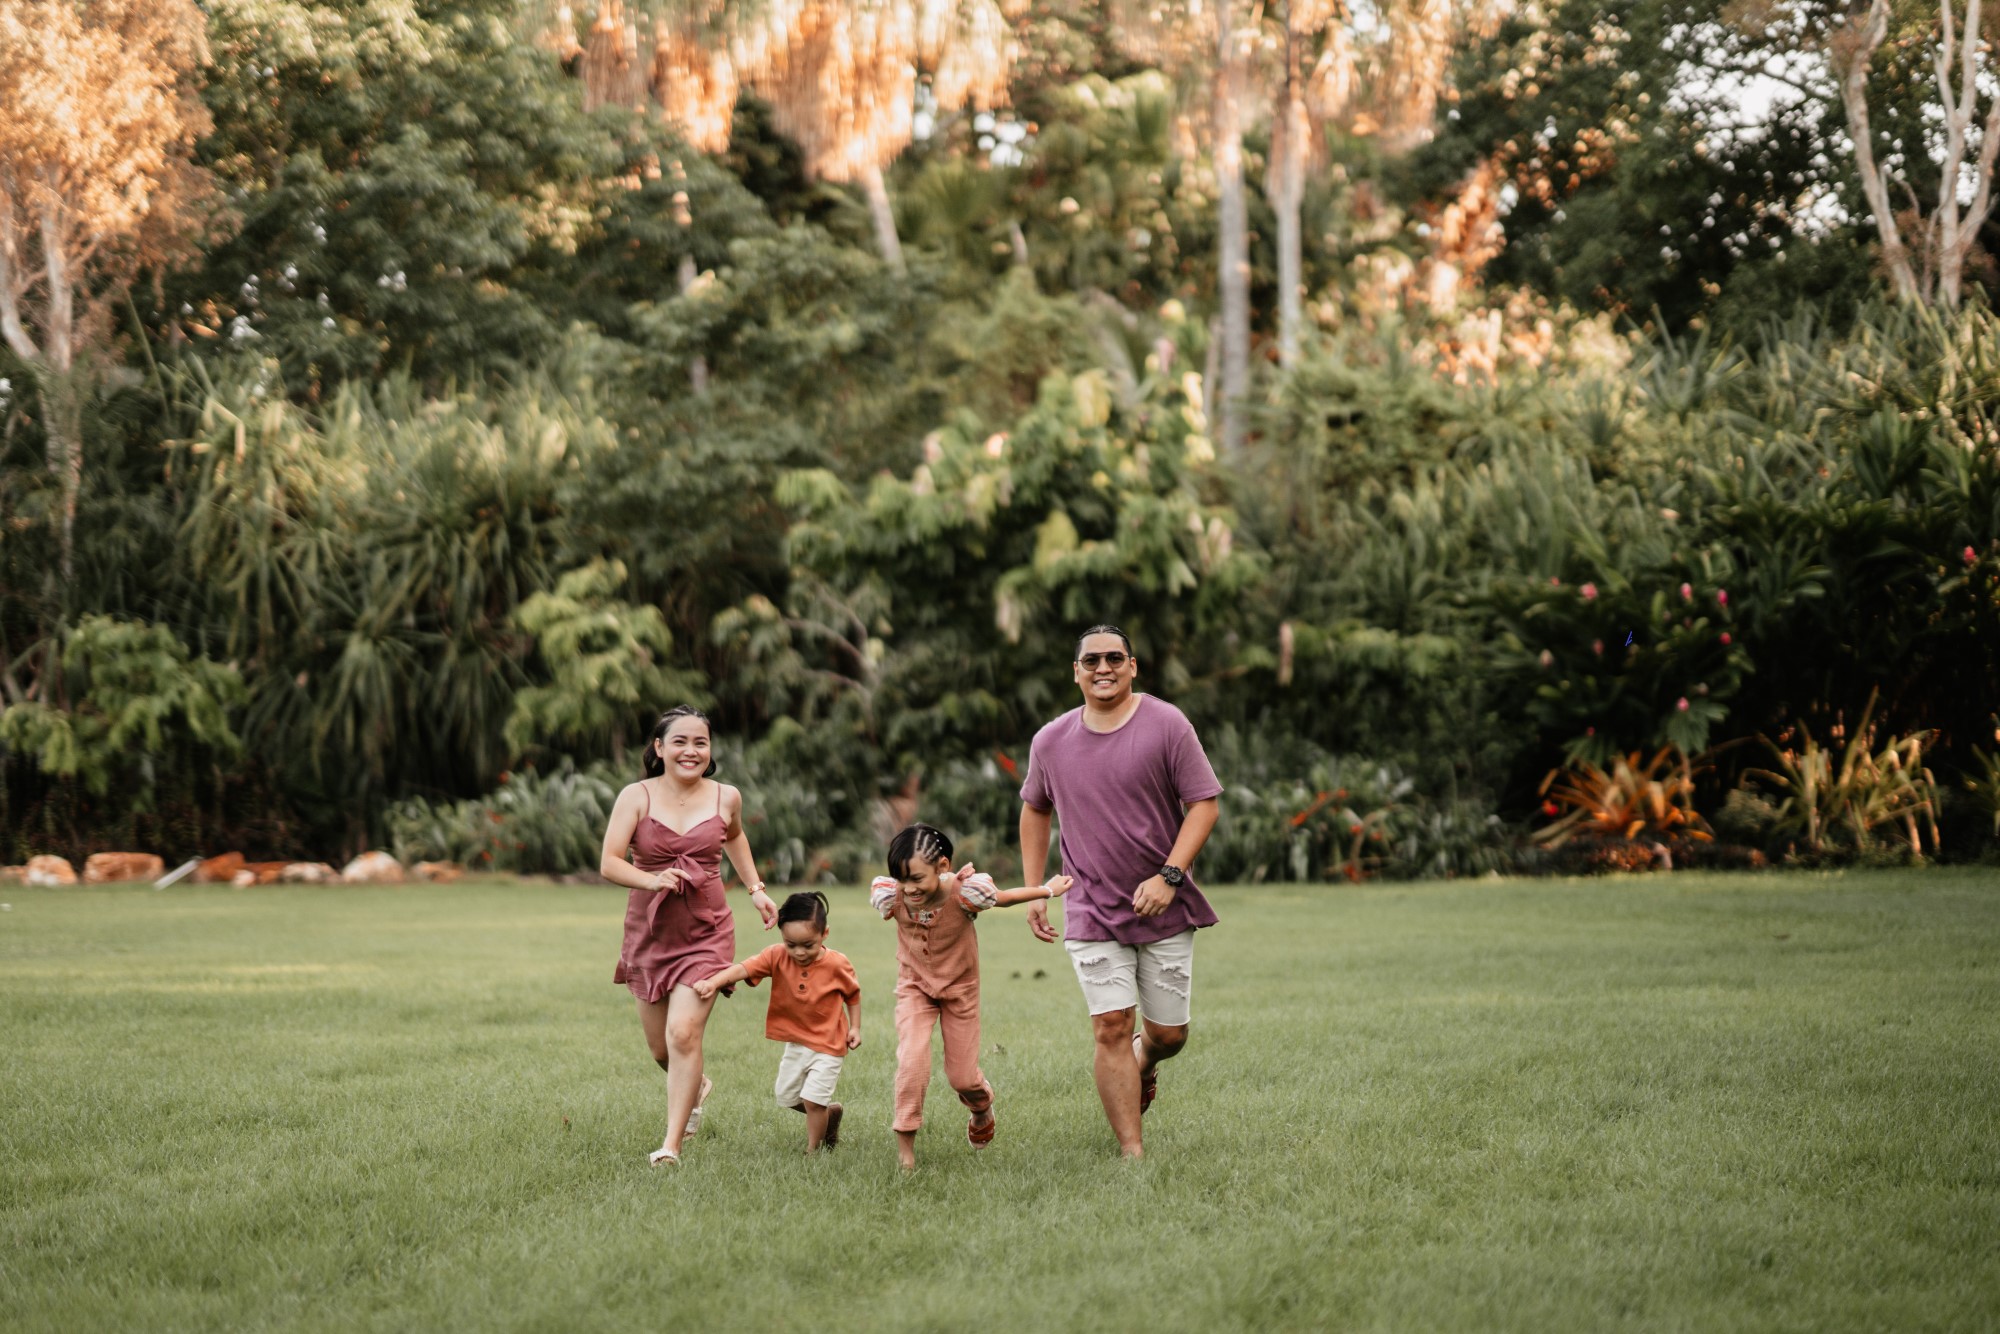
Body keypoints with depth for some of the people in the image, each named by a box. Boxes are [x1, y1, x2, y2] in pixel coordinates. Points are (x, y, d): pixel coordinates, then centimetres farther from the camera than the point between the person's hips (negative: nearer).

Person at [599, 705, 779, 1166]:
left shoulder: (725, 798, 1)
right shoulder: (636, 797, -6)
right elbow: (609, 863, -14)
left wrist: (755, 889, 19)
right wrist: (652, 880, -31)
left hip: (705, 933, -1)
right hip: (649, 933, 1)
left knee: (683, 1034, -18)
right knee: (660, 1049, 13)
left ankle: (672, 1145, -13)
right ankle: (697, 1086, 48)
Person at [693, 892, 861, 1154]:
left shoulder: (837, 964, -19)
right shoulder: (776, 957, -17)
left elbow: (853, 994, 0)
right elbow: (744, 968, -31)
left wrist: (855, 1027, -4)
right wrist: (713, 982, -47)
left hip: (828, 1044, -5)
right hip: (795, 1041, 5)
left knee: (812, 1099, -11)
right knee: (786, 1096, 17)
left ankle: (813, 1150, 9)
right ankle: (829, 1112, 41)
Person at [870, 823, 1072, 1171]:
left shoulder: (964, 893, -32)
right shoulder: (890, 897, -28)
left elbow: (1004, 897, -11)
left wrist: (1047, 890, 1)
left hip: (959, 988, -1)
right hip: (914, 986, 1)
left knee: (962, 1076, 8)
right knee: (911, 1062, -20)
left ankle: (982, 1110, 45)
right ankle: (905, 1146, -7)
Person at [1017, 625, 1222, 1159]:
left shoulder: (1167, 724, -6)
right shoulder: (1051, 741, 4)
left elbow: (1203, 804, -6)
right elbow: (1034, 810, 20)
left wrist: (1169, 876, -17)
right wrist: (1034, 892, 14)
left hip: (1164, 910, -1)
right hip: (1092, 910, 1)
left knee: (1168, 1033, 7)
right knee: (1111, 1028, -9)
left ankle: (1143, 1066, 43)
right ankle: (1133, 1154, -4)